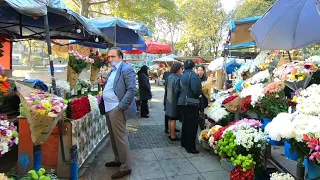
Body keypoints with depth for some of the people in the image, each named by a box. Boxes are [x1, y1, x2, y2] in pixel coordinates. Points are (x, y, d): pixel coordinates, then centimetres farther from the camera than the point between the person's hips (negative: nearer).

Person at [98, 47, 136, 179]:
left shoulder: (126, 69, -11)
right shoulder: (112, 71, 17)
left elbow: (131, 89, -19)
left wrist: (121, 106, -21)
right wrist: (104, 83, 5)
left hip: (117, 109, -9)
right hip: (109, 108, 9)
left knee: (120, 137, -3)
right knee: (113, 136, 18)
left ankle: (125, 167, 9)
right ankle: (118, 160, 34)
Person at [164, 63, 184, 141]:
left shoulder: (169, 77, 5)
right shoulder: (177, 78, -19)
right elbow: (178, 91, -22)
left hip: (169, 100, 8)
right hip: (174, 101, -8)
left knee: (170, 118, 16)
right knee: (173, 119, 2)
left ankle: (170, 134, 26)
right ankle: (173, 136, 11)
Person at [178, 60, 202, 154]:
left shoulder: (182, 76, 7)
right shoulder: (193, 75, -14)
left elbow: (180, 89, 7)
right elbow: (196, 90, -23)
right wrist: (200, 92, -4)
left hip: (182, 101, 7)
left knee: (185, 123, 18)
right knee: (192, 125, 0)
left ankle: (184, 142, 32)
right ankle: (190, 147, 6)